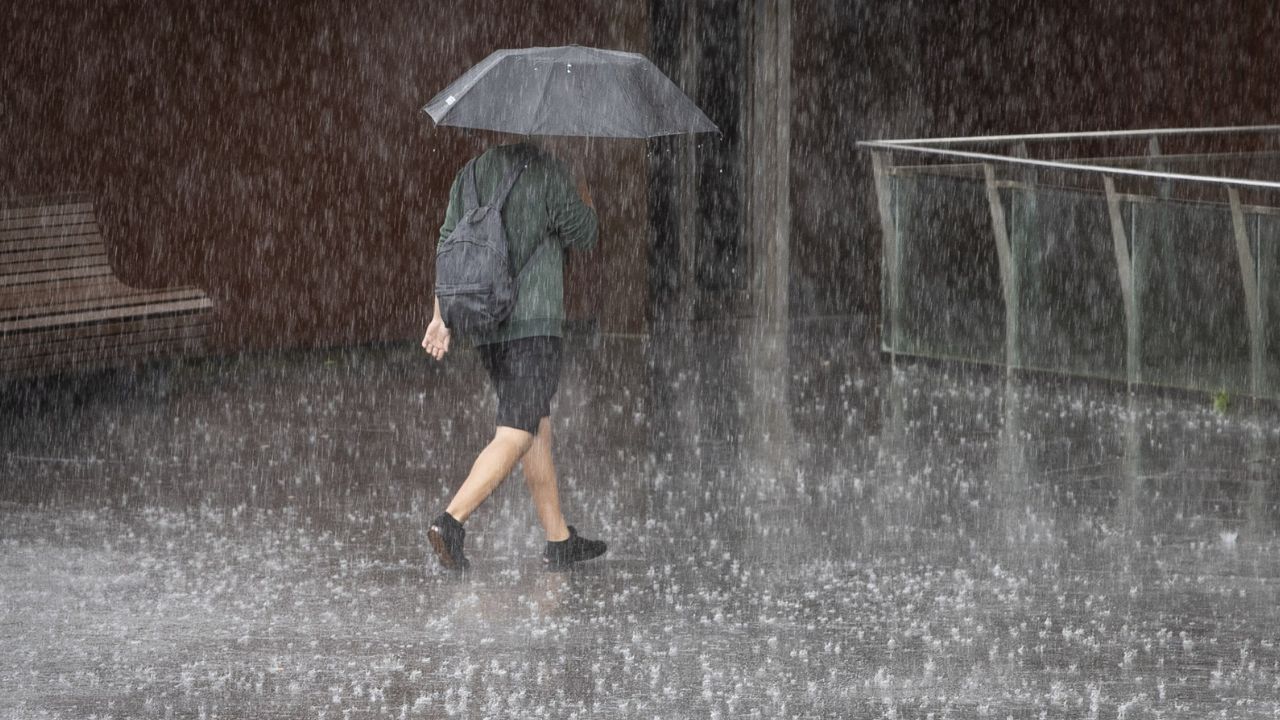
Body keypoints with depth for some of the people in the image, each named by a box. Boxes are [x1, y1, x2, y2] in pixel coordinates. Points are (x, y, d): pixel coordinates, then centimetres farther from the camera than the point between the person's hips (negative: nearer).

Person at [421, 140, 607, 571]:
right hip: (534, 322, -7)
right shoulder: (547, 171, -7)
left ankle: (560, 540, 18)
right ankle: (451, 521, -23)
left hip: (483, 323, 7)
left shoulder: (471, 174, 11)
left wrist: (440, 317, 12)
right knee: (516, 435, -8)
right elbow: (582, 237, 0)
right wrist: (586, 203, 21)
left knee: (539, 429, 15)